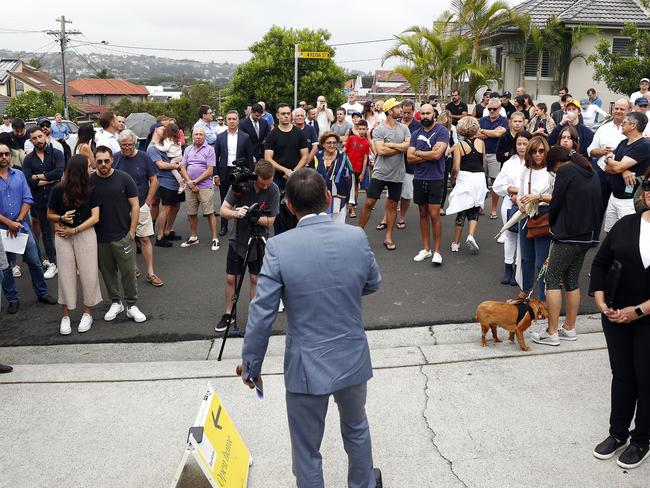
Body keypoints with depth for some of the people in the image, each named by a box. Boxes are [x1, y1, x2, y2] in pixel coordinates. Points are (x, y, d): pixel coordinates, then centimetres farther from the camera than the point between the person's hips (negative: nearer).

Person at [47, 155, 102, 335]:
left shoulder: (90, 190, -2)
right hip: (63, 237, 0)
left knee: (88, 274, 3)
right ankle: (66, 315, 16)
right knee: (66, 275, 5)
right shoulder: (58, 190, -5)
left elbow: (95, 217, -5)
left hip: (86, 234, 1)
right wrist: (62, 218, -16)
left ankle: (88, 313, 19)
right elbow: (50, 215, 6)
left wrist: (74, 230, -11)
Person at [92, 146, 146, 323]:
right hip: (100, 237, 2)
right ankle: (115, 303, 27)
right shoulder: (90, 181, 0)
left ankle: (132, 305, 13)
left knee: (128, 272, 0)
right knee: (108, 272, 12)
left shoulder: (124, 178, -4)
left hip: (122, 235, -2)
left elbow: (135, 206, -2)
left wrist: (132, 231, -5)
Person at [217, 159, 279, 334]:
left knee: (256, 279, 6)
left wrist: (250, 215, -30)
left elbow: (270, 221, -15)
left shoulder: (273, 190, -18)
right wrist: (236, 213, -36)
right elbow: (223, 210, -15)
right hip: (238, 239, 1)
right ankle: (228, 315, 23)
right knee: (231, 278, 6)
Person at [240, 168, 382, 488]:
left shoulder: (279, 247, -19)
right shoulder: (357, 238, -11)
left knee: (307, 450, 15)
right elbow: (373, 284, 6)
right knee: (356, 427, 30)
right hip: (353, 360, 4)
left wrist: (250, 365, -1)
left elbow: (261, 314, -15)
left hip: (306, 367, -4)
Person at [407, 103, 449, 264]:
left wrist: (418, 153, -4)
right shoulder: (416, 134, 9)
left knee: (434, 215, -7)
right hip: (419, 178, 5)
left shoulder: (442, 131, -6)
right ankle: (426, 249, 20)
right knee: (423, 213, 11)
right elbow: (409, 157, -1)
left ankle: (437, 251, 2)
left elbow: (437, 154, -18)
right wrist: (429, 156, -11)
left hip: (435, 179, -5)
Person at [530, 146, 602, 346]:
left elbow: (556, 203, -8)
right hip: (588, 236, 8)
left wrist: (553, 225, 10)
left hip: (567, 236, -8)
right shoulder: (591, 174, 16)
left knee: (552, 280, -2)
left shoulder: (565, 171, -8)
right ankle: (569, 329, 21)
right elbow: (596, 205, 18)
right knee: (572, 281, 15)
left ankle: (552, 333, -2)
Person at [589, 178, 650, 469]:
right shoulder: (626, 225, 1)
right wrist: (601, 303, -4)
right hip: (616, 315, 3)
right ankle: (618, 433, 30)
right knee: (621, 376, 14)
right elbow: (600, 263, 6)